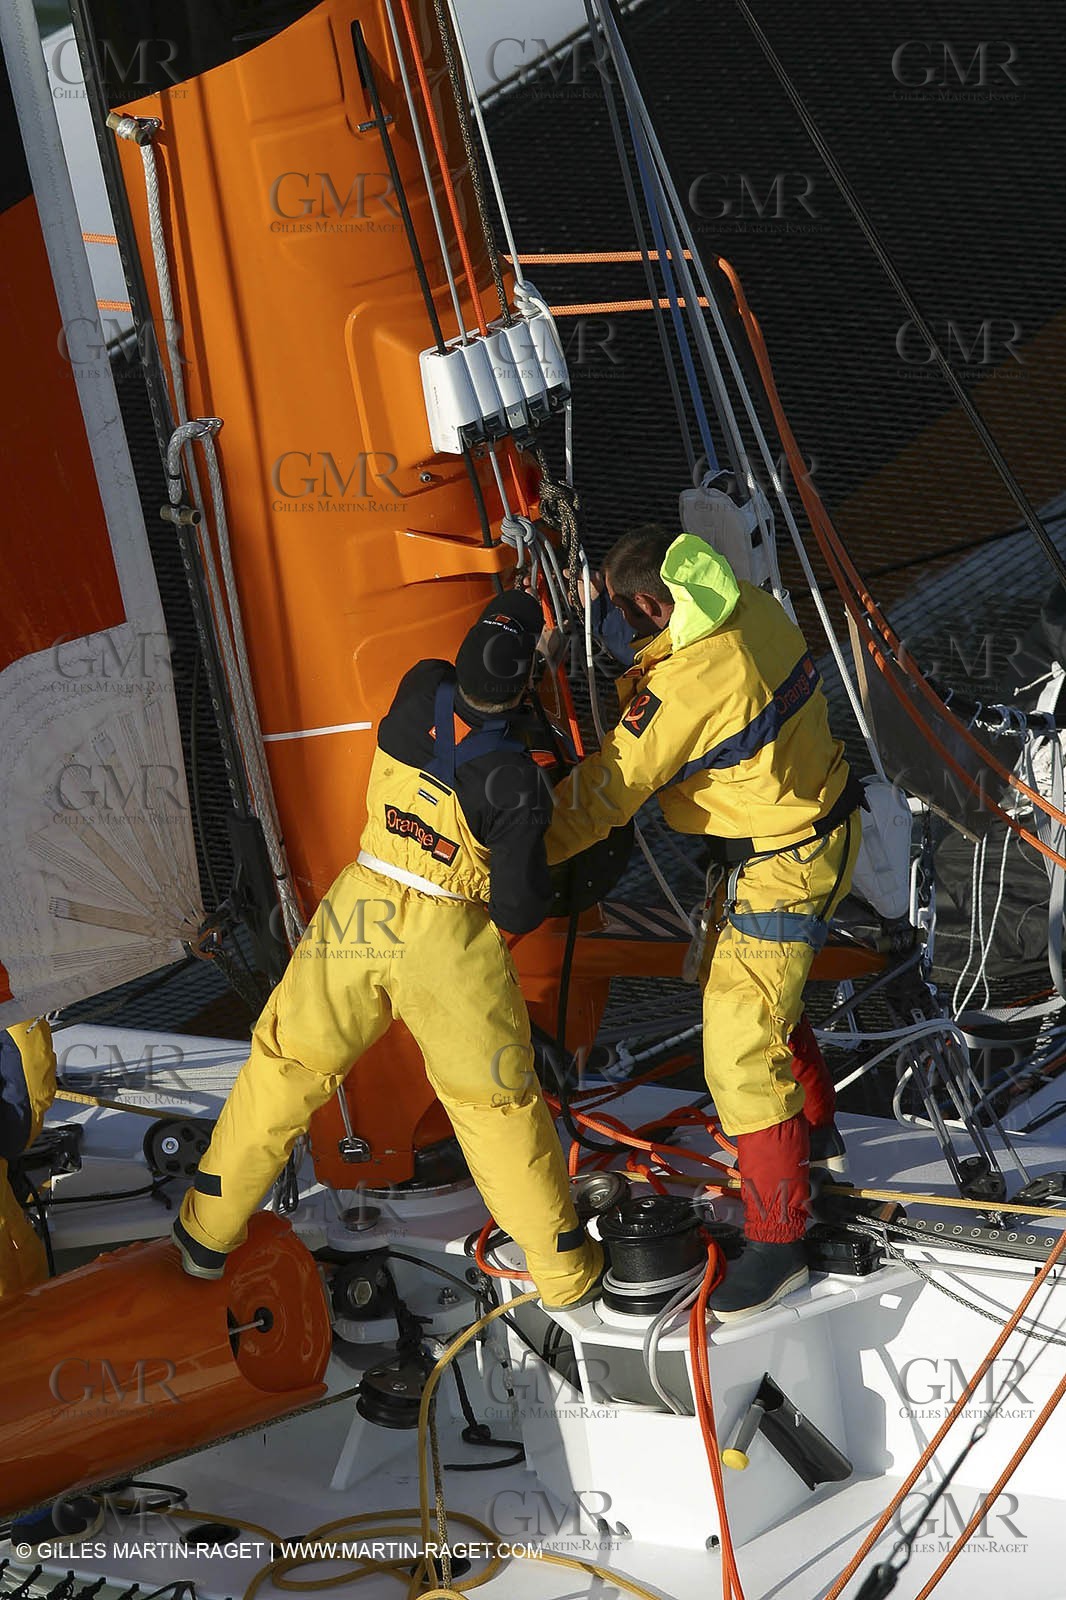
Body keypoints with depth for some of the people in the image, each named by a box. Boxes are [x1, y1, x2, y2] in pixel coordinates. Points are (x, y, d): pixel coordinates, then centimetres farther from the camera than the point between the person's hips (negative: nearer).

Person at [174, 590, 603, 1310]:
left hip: (356, 911, 4)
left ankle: (207, 1233, 29)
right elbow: (518, 906, -15)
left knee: (285, 1065, 18)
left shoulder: (418, 692, -8)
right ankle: (565, 1269, 24)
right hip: (450, 941, -4)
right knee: (496, 1100, 11)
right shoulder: (514, 781, -19)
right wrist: (530, 906, 7)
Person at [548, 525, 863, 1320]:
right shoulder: (755, 607, -5)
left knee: (740, 1046, -5)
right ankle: (815, 1128, 50)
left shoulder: (686, 686, -30)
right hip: (822, 815, 10)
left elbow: (608, 791, -23)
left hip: (783, 867, -10)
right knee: (751, 986, 29)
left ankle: (777, 1241, 3)